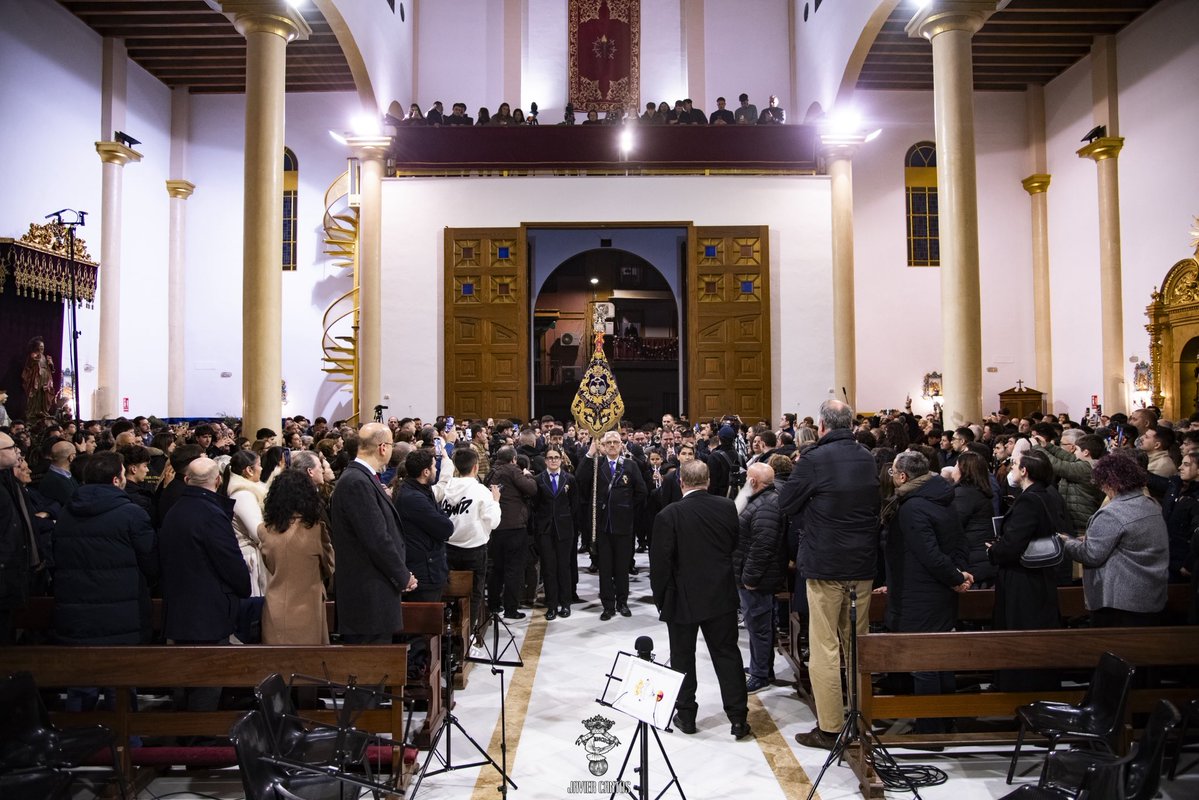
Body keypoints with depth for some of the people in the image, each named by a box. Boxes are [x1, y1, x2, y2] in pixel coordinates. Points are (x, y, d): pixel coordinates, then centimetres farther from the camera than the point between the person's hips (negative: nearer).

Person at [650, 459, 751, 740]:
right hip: (721, 595, 3)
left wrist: (661, 598, -2)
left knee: (682, 658, 13)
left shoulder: (669, 515, -16)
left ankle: (685, 715, 23)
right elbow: (736, 545, 5)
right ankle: (738, 718, 14)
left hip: (683, 598, -2)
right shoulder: (727, 507, -6)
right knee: (727, 654, 12)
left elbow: (660, 561, -13)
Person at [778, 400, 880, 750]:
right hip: (863, 563, 6)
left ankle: (829, 727, 7)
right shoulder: (868, 459, 3)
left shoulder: (814, 460, -16)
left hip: (825, 564, -6)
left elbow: (785, 504, -7)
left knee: (825, 647, 2)